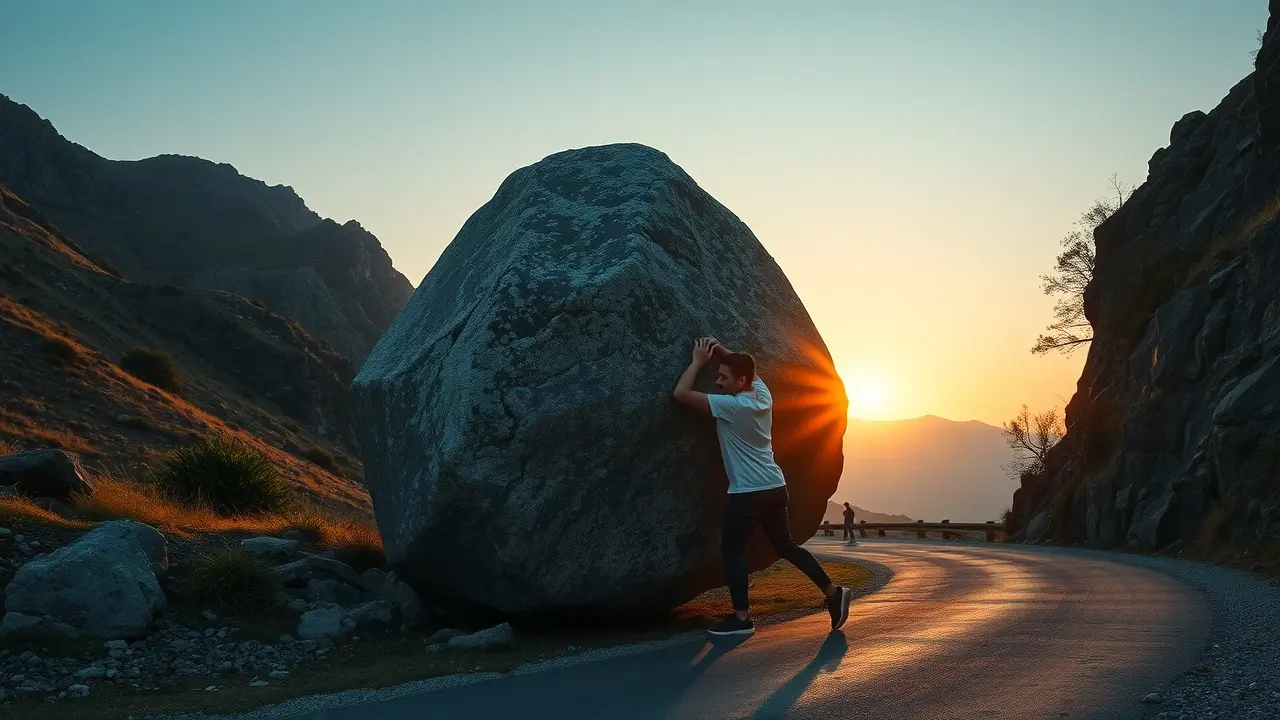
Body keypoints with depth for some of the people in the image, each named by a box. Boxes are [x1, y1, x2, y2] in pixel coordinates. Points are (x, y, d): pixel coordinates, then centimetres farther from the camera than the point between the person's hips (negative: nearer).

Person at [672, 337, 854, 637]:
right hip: (774, 487, 8)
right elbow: (747, 367, 27)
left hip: (748, 492, -8)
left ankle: (742, 617, 1)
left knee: (732, 549, 2)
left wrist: (698, 361, -6)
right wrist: (721, 350, 12)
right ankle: (833, 592, 16)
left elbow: (681, 393, -18)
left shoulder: (732, 406, -19)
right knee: (785, 546, 17)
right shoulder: (762, 393, 4)